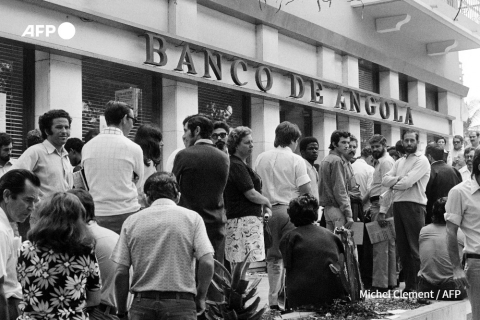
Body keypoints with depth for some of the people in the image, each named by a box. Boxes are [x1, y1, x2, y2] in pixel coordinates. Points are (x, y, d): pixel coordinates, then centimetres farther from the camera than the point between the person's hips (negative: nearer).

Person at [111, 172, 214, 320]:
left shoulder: (131, 221, 8)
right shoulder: (192, 218, 4)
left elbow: (121, 273, 2)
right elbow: (207, 263, -7)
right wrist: (200, 298, 7)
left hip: (142, 303, 2)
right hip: (181, 303, -1)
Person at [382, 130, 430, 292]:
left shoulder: (422, 160, -3)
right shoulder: (400, 162, 19)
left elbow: (407, 183, -15)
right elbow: (385, 180, 7)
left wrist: (393, 184, 2)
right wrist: (399, 178, -9)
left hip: (414, 205, -7)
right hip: (398, 205, 7)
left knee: (415, 248, -6)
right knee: (402, 247, 11)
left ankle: (417, 285, -1)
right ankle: (408, 284, 18)